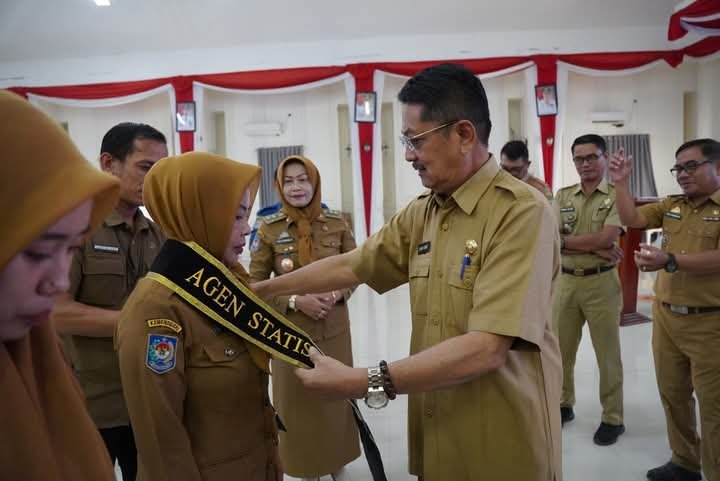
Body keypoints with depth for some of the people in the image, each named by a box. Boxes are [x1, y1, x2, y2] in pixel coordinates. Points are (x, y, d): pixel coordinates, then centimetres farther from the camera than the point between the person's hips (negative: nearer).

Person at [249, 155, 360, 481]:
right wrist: (295, 301, -17)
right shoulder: (269, 229, -6)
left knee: (337, 396, 13)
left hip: (335, 330, 2)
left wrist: (337, 294, -13)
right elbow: (255, 284, -4)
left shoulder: (337, 223, -2)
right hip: (291, 333, -2)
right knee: (298, 401, 7)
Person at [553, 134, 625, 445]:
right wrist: (594, 247, -15)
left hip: (601, 283, -4)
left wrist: (566, 239, -10)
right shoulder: (563, 196, 7)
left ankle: (612, 418, 23)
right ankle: (564, 404, 33)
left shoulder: (616, 195, -4)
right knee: (561, 349, 14)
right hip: (566, 282, 4)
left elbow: (606, 237, -18)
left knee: (607, 353, 7)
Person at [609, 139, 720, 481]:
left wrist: (669, 261, -31)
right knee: (672, 395, 17)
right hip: (665, 316, 7)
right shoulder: (671, 205, 10)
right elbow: (631, 219, 8)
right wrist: (620, 183, -1)